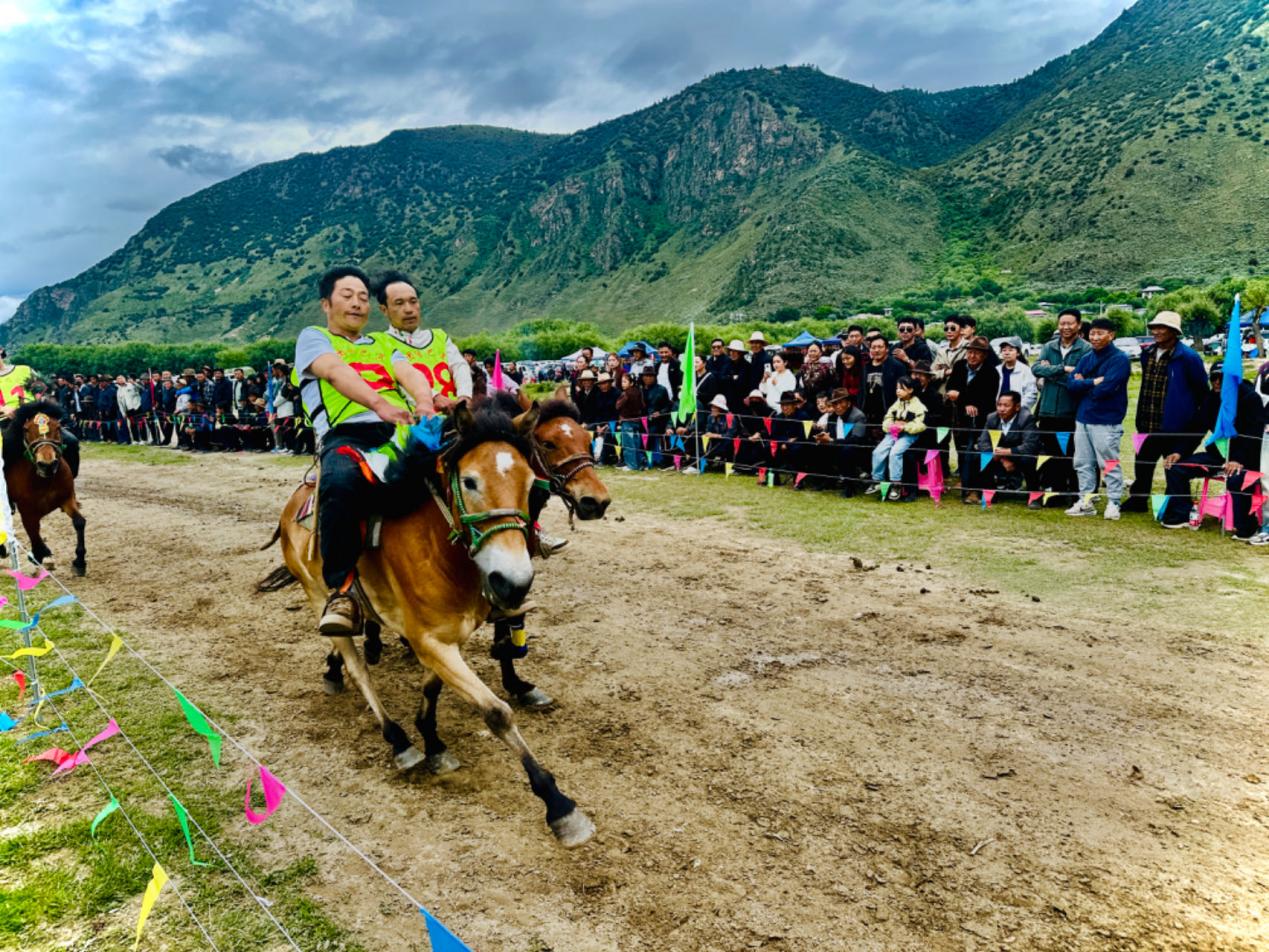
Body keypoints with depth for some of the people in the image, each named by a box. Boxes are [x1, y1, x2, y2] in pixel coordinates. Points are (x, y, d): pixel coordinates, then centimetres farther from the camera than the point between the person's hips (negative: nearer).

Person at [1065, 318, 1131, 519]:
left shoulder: (1119, 359, -8)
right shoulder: (1086, 358, 12)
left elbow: (1106, 389, -19)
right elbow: (1072, 384, 1)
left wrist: (1084, 385, -5)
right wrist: (1094, 382, -12)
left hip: (1106, 421, -7)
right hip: (1083, 418, 7)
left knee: (1109, 464, -2)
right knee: (1083, 463, 10)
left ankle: (1113, 503, 7)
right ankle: (1086, 502, 19)